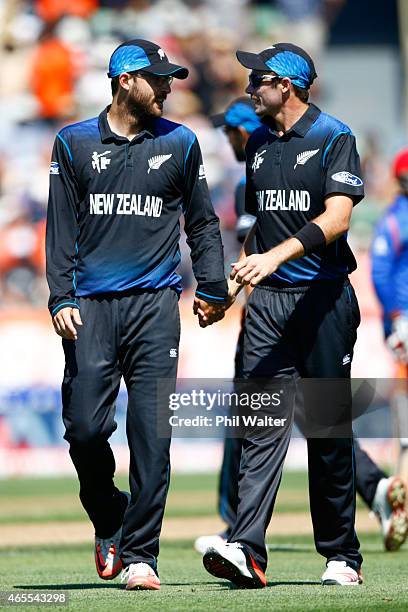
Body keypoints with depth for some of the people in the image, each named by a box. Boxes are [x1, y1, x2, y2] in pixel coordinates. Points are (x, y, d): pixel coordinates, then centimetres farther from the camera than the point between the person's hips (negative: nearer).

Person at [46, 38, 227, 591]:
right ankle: (109, 525, 20)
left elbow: (202, 223, 17)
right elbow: (61, 228, 7)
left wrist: (212, 289, 9)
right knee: (85, 427, -6)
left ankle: (140, 555, -2)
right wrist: (61, 298, -2)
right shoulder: (74, 143, 9)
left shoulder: (180, 144, 10)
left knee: (151, 435, -6)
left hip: (155, 305, 0)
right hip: (91, 307, 0)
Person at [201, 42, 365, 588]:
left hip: (324, 295, -5)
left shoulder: (334, 139, -5)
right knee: (262, 421, -7)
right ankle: (246, 550, -17)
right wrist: (232, 283, 18)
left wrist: (278, 254, -30)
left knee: (329, 430, 1)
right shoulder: (259, 143, 15)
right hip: (268, 298, 5)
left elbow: (337, 218, -18)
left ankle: (342, 557, 11)